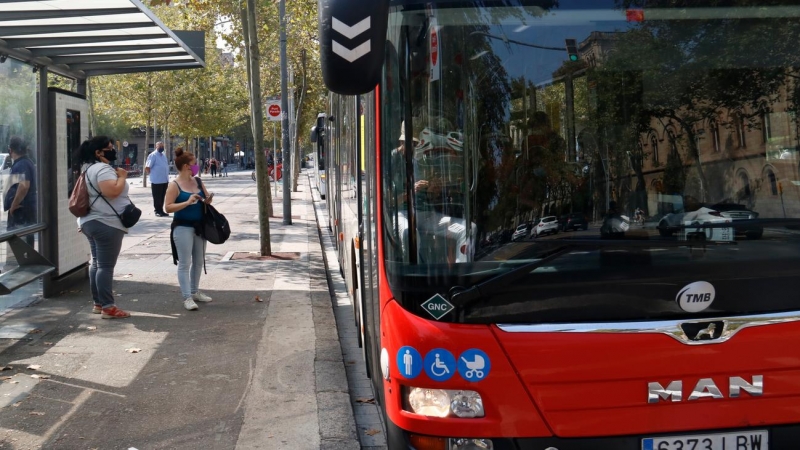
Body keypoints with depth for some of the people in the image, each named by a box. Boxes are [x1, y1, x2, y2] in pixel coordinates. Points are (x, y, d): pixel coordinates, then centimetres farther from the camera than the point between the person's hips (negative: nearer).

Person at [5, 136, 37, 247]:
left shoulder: (20, 165, -16)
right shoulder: (28, 163, 16)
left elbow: (23, 186, -29)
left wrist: (13, 206, -21)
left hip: (21, 209, -10)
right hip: (28, 208, 10)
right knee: (26, 244, 15)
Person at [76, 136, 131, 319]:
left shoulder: (89, 168, 17)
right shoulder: (103, 169, -17)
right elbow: (113, 191, -29)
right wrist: (122, 177, -13)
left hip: (91, 222, 11)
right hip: (106, 224, -11)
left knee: (97, 263, 14)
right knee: (106, 266, -9)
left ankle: (98, 303, 20)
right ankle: (108, 307, -7)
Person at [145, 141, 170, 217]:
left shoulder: (163, 155, 15)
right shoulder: (153, 155, -9)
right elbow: (147, 167, -13)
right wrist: (152, 175, -9)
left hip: (165, 180, 8)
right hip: (157, 181, -8)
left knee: (162, 197, 13)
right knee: (157, 197, -1)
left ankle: (160, 211, 20)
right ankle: (158, 211, 5)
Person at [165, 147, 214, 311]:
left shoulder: (198, 181, 7)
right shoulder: (175, 185, -11)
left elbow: (206, 199, 16)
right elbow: (168, 207, -17)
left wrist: (208, 199, -7)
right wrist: (187, 202, -26)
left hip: (199, 226, 7)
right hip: (183, 227, -7)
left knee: (199, 261, 15)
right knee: (185, 263, -5)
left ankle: (195, 292, 28)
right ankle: (187, 298, -2)